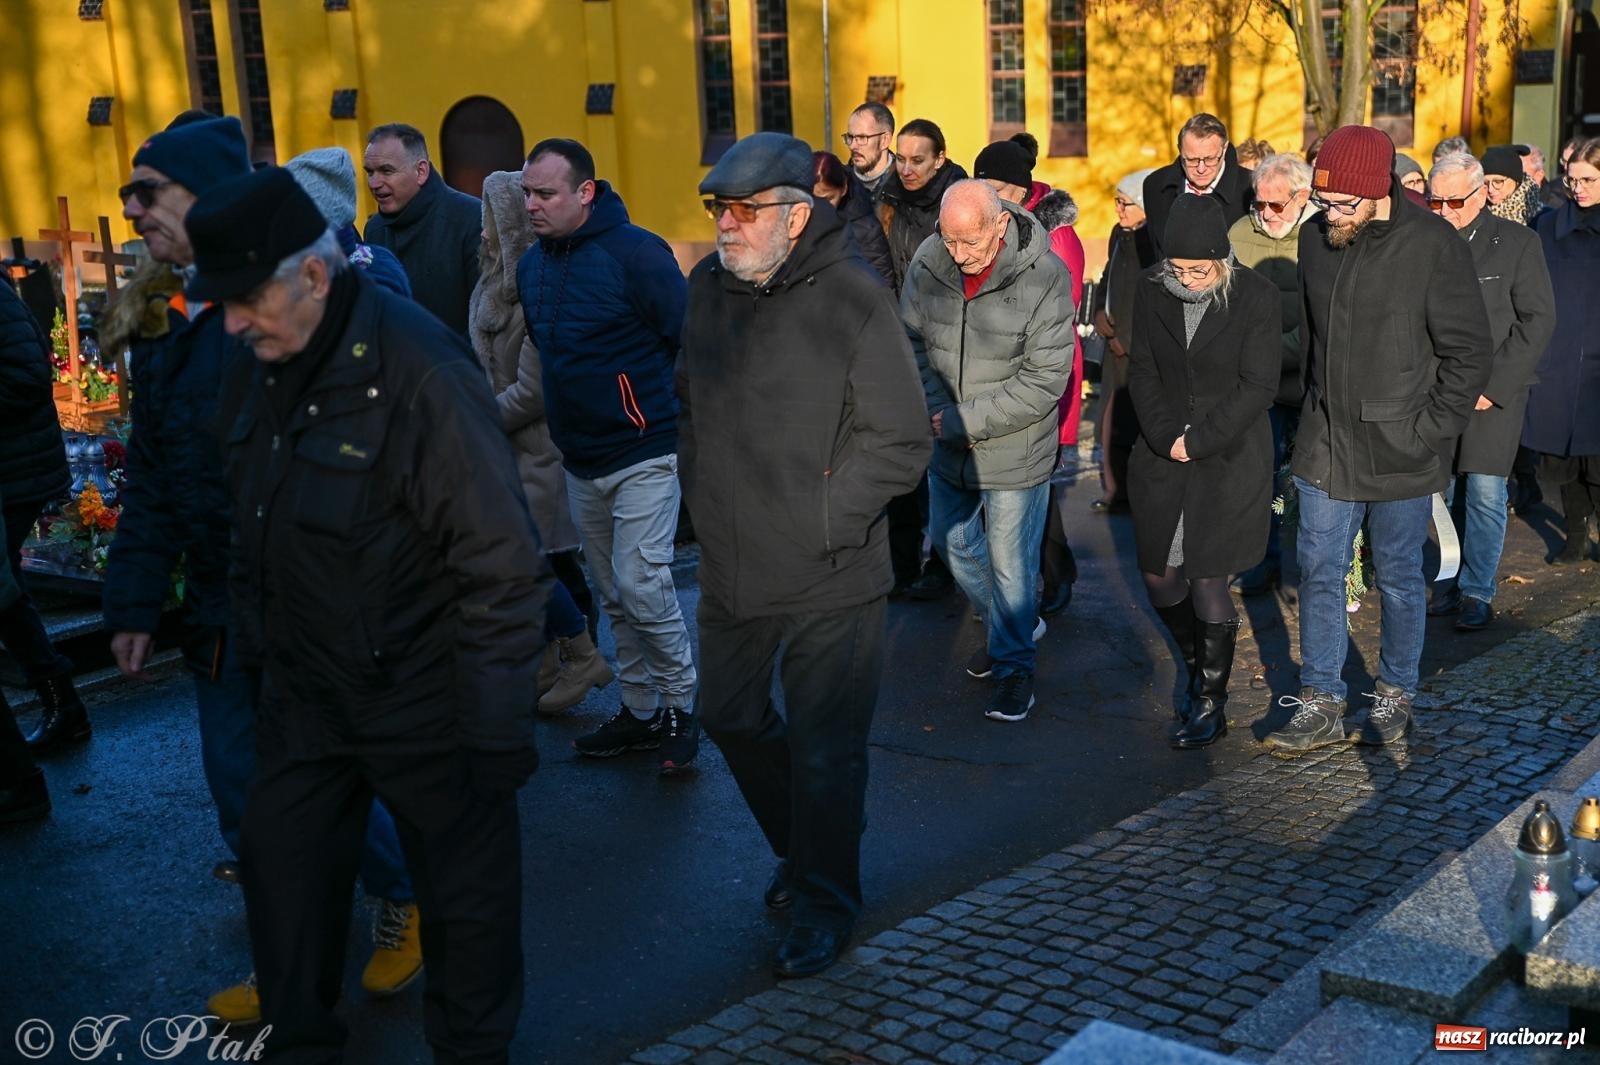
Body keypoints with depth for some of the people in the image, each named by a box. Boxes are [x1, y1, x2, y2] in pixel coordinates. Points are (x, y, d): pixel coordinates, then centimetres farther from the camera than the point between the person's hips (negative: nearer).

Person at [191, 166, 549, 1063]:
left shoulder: (420, 372, -22)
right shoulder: (258, 375, 1)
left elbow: (503, 566, -21)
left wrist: (496, 727, -19)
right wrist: (254, 643, 15)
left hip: (425, 696, -7)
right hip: (305, 688, 7)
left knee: (465, 888, 8)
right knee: (282, 858, 16)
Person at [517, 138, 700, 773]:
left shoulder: (634, 252, -14)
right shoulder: (532, 265, 8)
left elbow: (688, 339, -11)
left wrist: (665, 415, -6)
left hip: (643, 455, -7)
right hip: (580, 460, 7)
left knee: (640, 583, -12)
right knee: (613, 595, 13)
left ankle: (680, 705, 6)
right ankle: (640, 712, 25)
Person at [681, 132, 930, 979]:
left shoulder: (853, 299, -16)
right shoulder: (708, 286, 2)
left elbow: (901, 441, -14)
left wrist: (820, 517, -16)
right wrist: (700, 489, 8)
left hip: (831, 579, -6)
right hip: (731, 567, 7)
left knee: (825, 749, 4)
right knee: (730, 718, 20)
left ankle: (825, 901, 24)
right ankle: (801, 849, 43)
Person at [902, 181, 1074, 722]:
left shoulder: (1045, 276, -21)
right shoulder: (929, 263, -9)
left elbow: (1044, 381, -20)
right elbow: (912, 339, 2)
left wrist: (965, 421, -21)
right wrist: (938, 413, -12)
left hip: (1015, 449, -5)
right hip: (947, 446, 5)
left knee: (1010, 563, 4)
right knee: (954, 540, 21)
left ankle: (1015, 663, 26)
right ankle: (1010, 625, 45)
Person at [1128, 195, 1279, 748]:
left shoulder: (1257, 298, -10)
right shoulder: (1152, 295, 1)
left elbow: (1257, 386, -11)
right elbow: (1142, 372, 3)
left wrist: (1198, 442, -15)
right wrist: (1165, 437, -11)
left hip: (1230, 460, -4)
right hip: (1164, 455, 4)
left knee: (1208, 581, -3)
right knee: (1158, 577, 6)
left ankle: (1211, 703, 13)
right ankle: (1195, 665, 33)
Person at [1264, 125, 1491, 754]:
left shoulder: (1434, 247, -13)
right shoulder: (1315, 237, 2)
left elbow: (1469, 354, -8)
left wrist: (1427, 432, -11)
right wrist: (1315, 405, 11)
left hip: (1399, 454, -4)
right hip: (1325, 444, 5)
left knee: (1399, 579, 10)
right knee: (1319, 574, 7)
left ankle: (1396, 698, 27)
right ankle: (1321, 706, 17)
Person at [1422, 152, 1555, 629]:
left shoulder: (1518, 242, -1)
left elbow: (1537, 319, -2)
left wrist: (1494, 386, -9)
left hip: (1495, 389, -2)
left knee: (1484, 491, -5)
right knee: (1447, 492, 4)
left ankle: (1477, 592, 7)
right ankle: (1449, 584, 16)